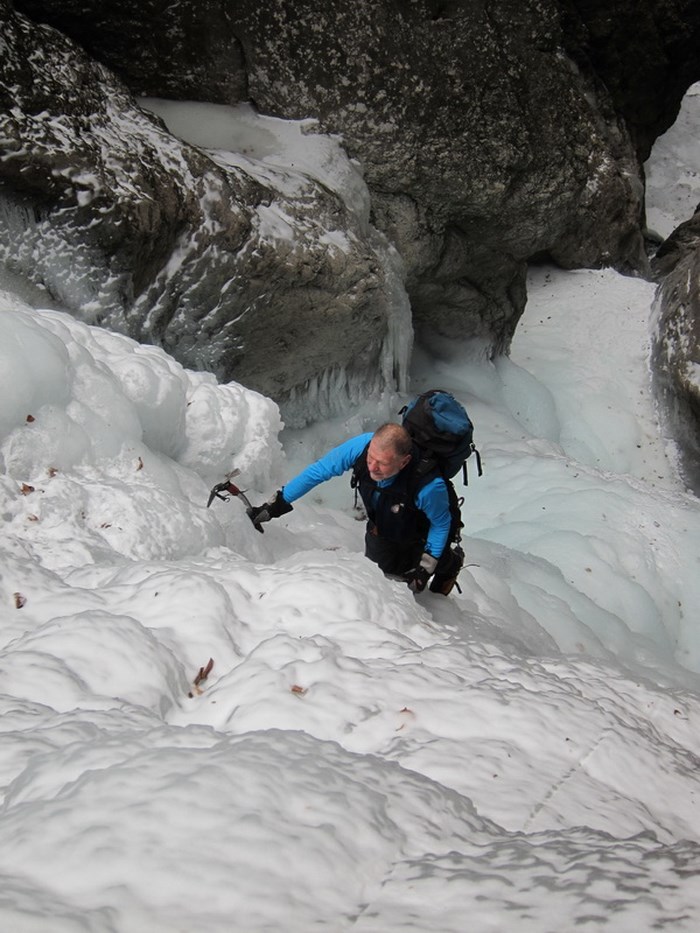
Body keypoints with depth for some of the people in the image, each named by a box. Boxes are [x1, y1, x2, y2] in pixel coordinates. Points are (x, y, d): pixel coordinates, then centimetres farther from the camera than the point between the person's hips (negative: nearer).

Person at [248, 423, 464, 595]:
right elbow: (319, 471, -24)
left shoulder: (429, 486, -46)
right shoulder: (361, 446, -38)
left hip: (420, 536, -4)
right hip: (381, 524, 4)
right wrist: (277, 504, -22)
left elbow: (441, 524, -24)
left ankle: (451, 561, 46)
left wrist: (425, 568, -21)